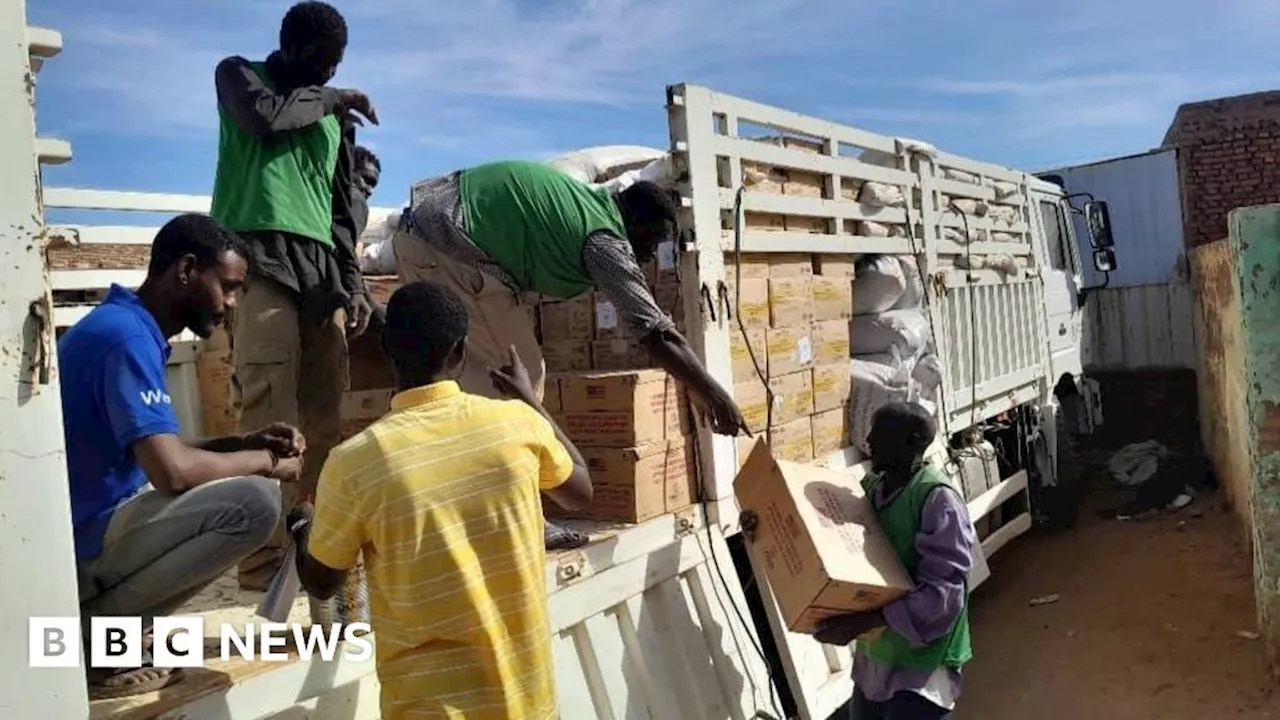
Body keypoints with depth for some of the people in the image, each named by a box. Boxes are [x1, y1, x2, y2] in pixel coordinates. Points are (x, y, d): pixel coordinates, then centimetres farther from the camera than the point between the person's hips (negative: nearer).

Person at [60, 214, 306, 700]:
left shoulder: (126, 328, 11)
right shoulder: (126, 337, -20)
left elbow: (160, 452, 17)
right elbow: (172, 471, -29)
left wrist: (250, 443, 3)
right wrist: (266, 461, -12)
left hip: (90, 527, 10)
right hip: (78, 547, -10)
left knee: (247, 480, 15)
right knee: (254, 502, -25)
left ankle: (102, 618, 9)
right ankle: (95, 631, -9)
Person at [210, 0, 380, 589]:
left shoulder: (336, 118, 24)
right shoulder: (239, 74, 13)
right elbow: (264, 116, -10)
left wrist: (352, 283, 10)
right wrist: (331, 98, 5)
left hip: (320, 265, 5)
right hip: (258, 258, -5)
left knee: (325, 416, 0)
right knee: (270, 414, -14)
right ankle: (266, 557, -13)